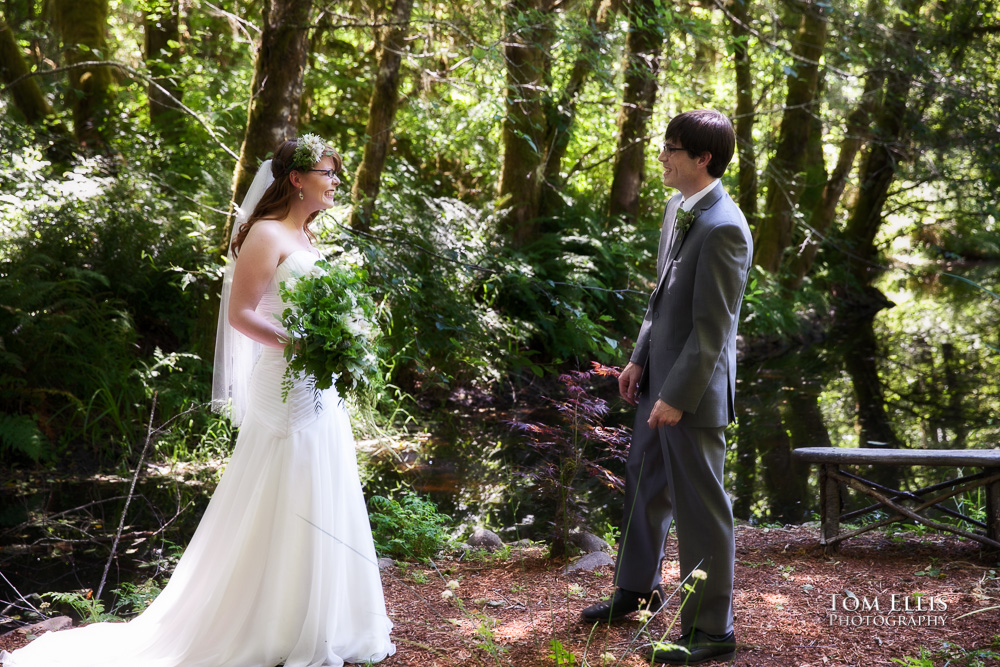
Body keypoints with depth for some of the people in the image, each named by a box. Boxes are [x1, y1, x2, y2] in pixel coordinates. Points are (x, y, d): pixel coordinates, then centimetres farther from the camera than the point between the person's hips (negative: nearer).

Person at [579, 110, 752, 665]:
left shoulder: (722, 228, -23)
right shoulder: (679, 208, 6)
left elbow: (712, 327, -22)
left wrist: (678, 397, -20)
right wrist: (640, 359, 11)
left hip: (693, 390, -9)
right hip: (658, 378, 10)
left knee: (700, 506, 3)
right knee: (645, 486, 23)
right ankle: (638, 589, 44)